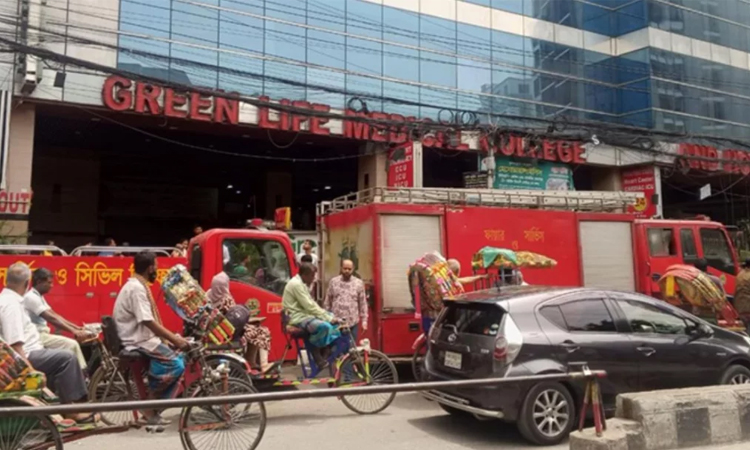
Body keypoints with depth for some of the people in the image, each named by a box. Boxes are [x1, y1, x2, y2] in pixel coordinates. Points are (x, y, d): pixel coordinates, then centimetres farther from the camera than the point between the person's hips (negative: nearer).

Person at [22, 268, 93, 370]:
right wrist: (74, 331, -25)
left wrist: (77, 328, 6)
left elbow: (55, 315, 14)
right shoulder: (31, 297, -15)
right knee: (71, 344, -18)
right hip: (37, 337, -10)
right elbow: (51, 318, -22)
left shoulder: (38, 297, 16)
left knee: (72, 343, 2)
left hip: (42, 335, 10)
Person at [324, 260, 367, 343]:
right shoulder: (333, 282, 3)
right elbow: (327, 302, 6)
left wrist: (364, 321, 2)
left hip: (353, 322, 0)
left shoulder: (359, 283, 2)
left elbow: (363, 303, 5)